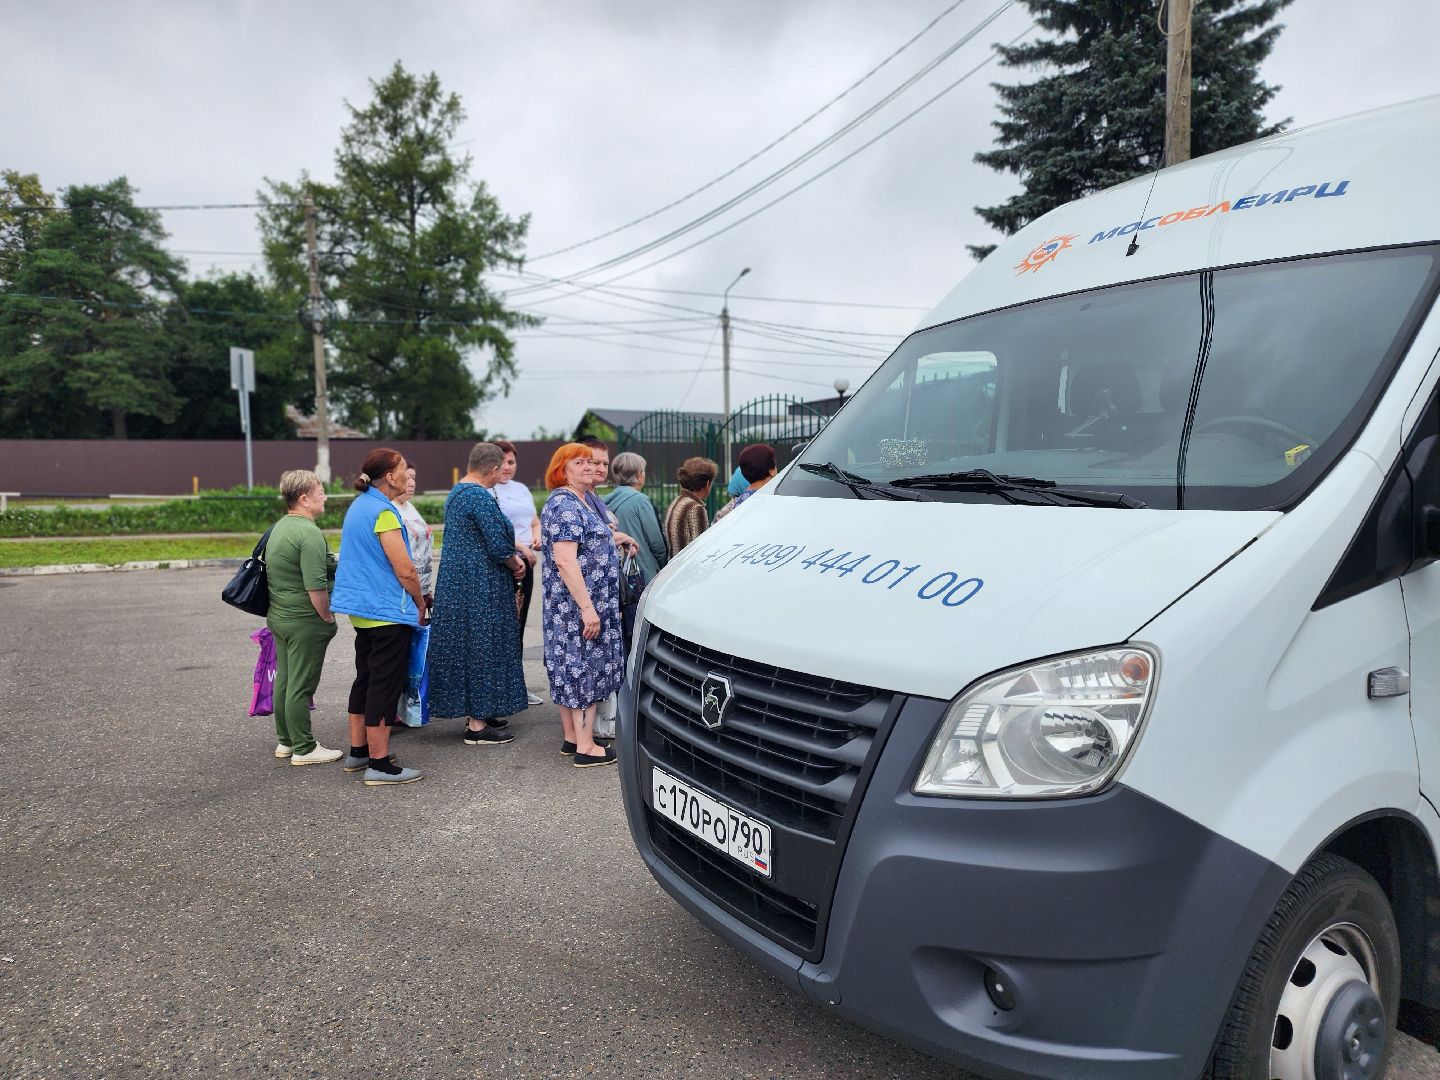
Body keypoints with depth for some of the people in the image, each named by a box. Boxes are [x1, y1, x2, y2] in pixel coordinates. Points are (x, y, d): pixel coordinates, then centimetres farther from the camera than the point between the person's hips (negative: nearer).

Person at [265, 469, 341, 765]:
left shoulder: (279, 528, 12)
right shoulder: (309, 533, -19)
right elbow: (316, 586, -25)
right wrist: (327, 617, -12)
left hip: (278, 616, 10)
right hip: (305, 622, -10)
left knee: (284, 679, 17)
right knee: (301, 686, -2)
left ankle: (285, 741, 28)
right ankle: (304, 749, 6)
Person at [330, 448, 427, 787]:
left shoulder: (358, 505, 13)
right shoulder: (383, 511, -17)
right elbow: (405, 570, -19)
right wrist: (421, 604, -3)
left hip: (361, 609, 10)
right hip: (387, 612, -10)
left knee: (365, 679, 17)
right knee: (385, 686, -4)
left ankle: (358, 752, 27)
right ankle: (379, 764, 1)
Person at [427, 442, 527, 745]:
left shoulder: (456, 493, 13)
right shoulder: (480, 497, -19)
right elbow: (499, 546, -22)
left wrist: (512, 557, 7)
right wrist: (516, 564, -2)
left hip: (457, 582, 10)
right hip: (480, 588, -10)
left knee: (467, 643, 15)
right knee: (482, 646, -3)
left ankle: (476, 713, 26)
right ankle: (477, 725, 4)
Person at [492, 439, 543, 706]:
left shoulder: (521, 489, 18)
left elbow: (535, 522, 24)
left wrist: (537, 536, 3)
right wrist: (520, 547, -20)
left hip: (525, 564, 8)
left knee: (518, 626, 13)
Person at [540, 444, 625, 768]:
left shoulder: (577, 503, 15)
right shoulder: (564, 505, -17)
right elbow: (565, 560, -25)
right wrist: (587, 607, -27)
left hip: (570, 606, 10)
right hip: (578, 603, -10)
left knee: (571, 667, 14)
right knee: (586, 667, -5)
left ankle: (571, 737, 23)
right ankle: (586, 747, 1)